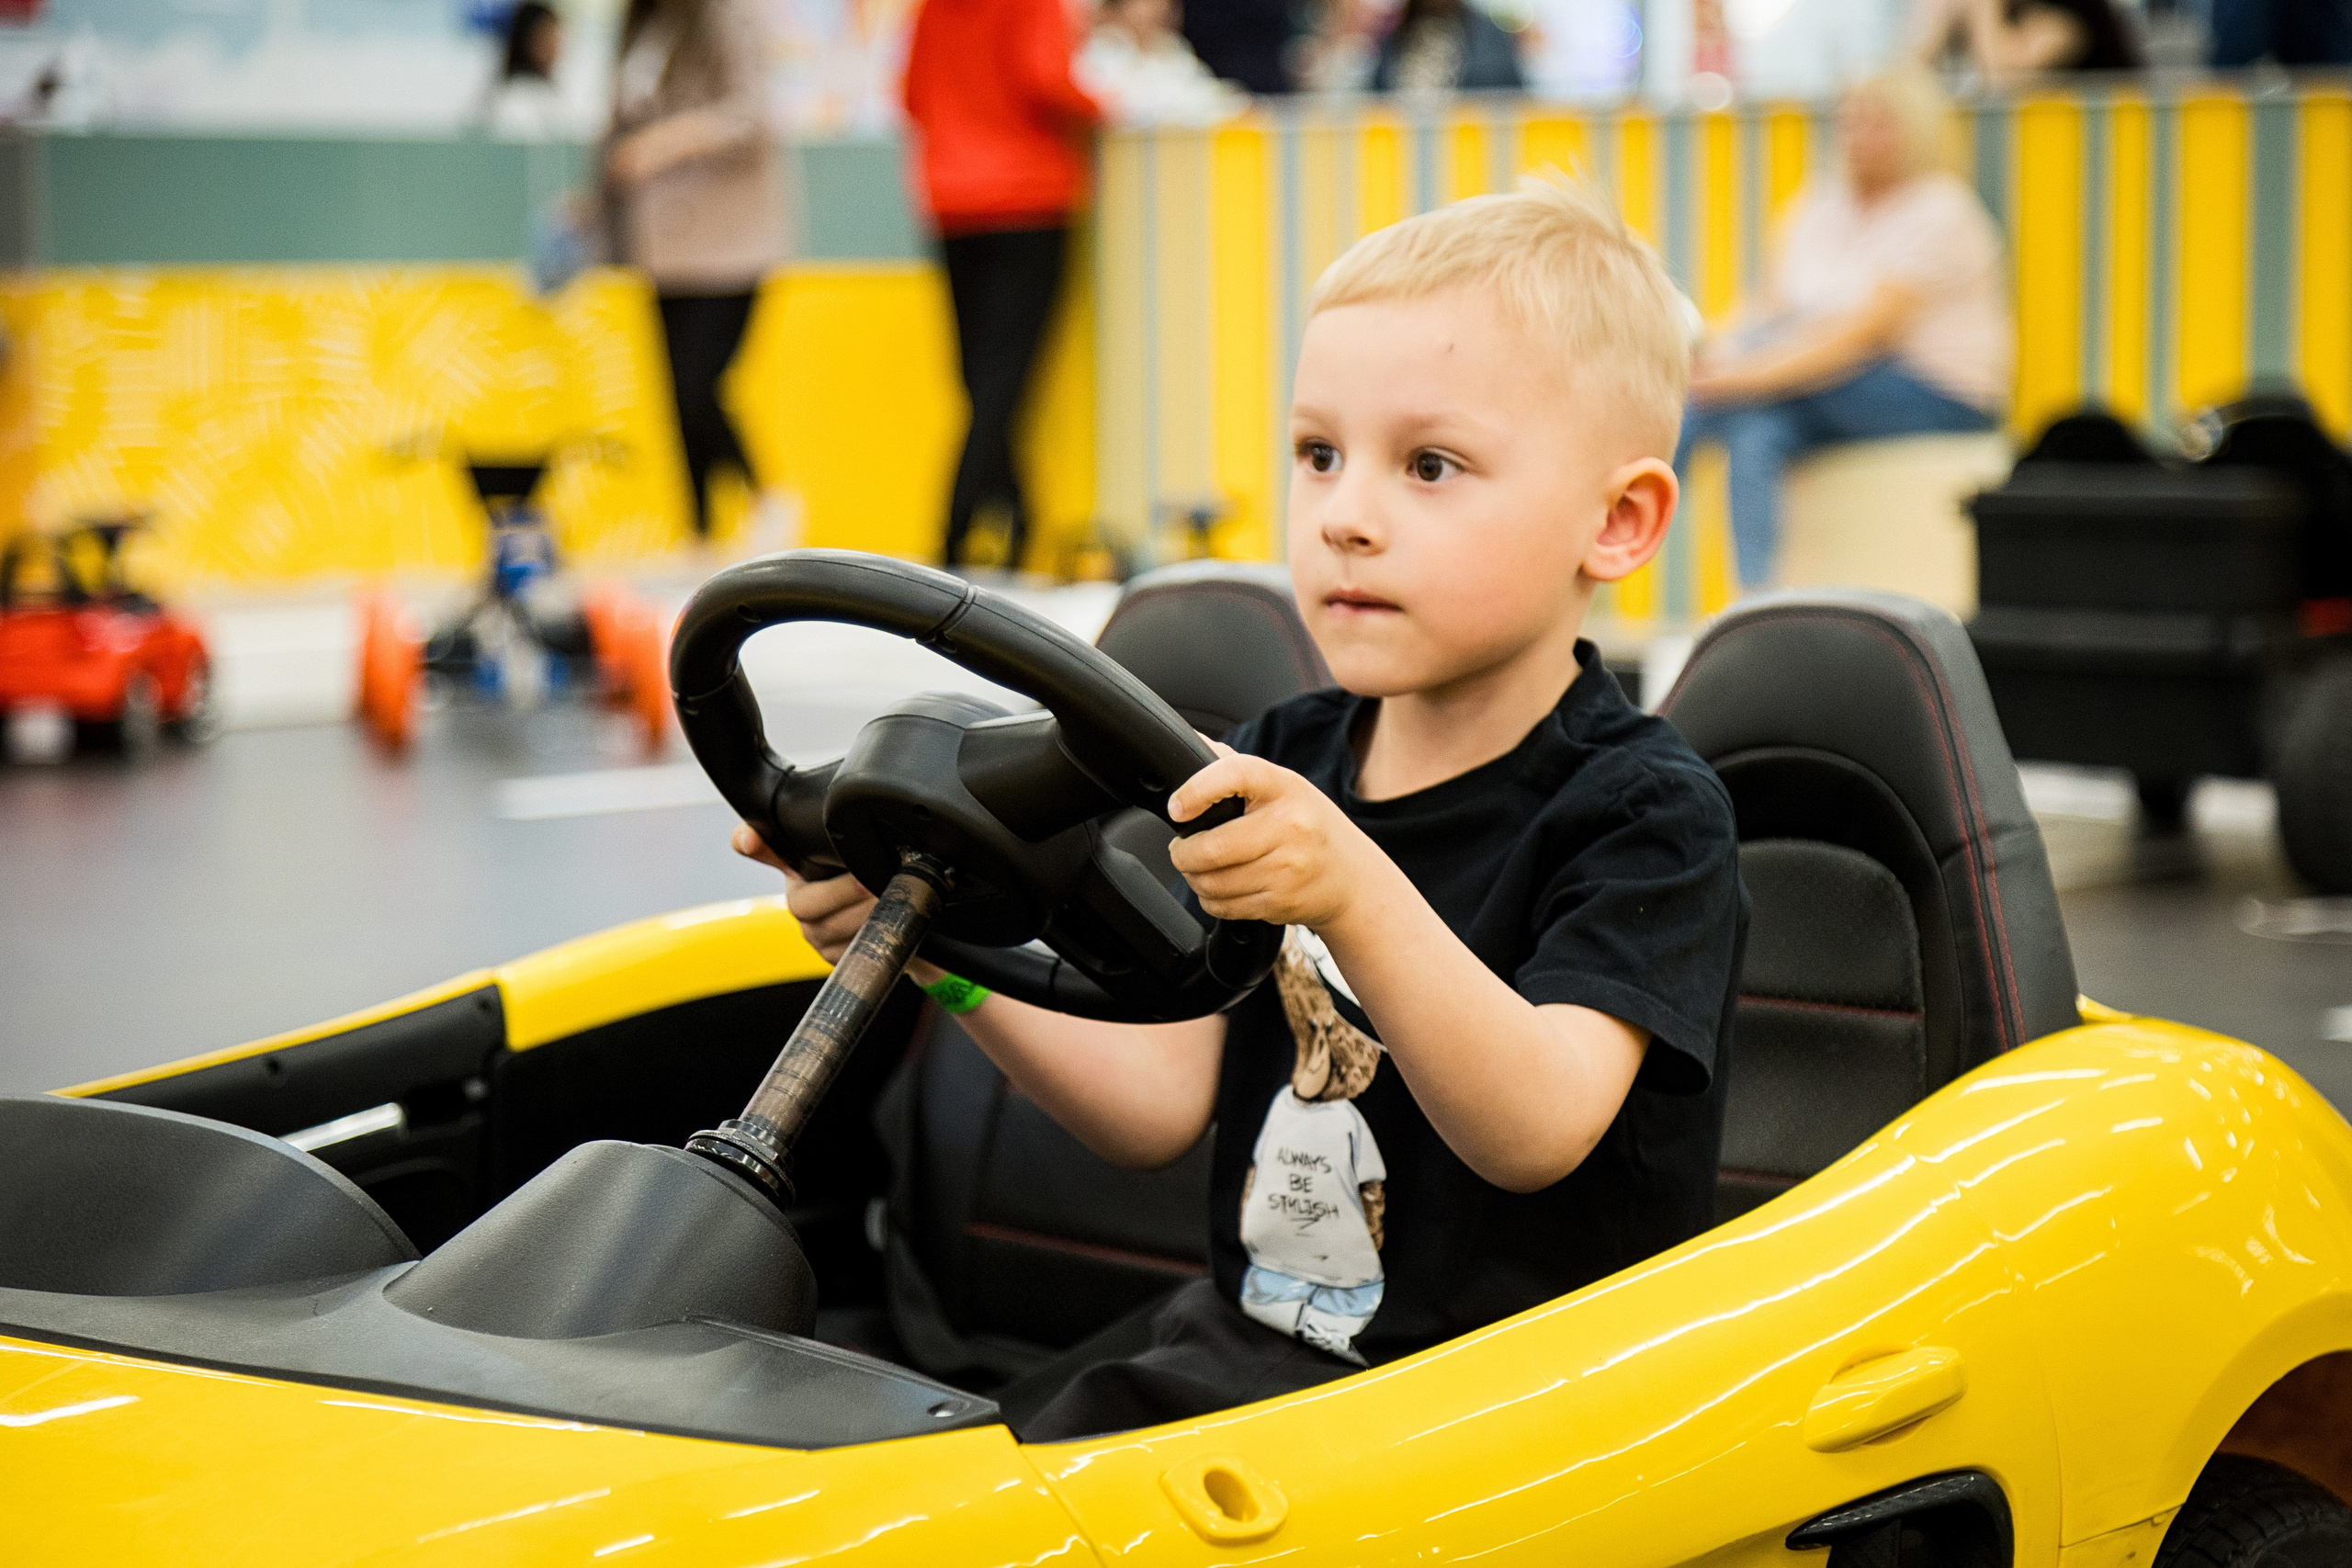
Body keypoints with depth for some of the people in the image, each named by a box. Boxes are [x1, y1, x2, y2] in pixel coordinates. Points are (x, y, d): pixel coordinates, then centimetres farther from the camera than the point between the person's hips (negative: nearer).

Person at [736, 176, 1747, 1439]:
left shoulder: (1644, 813, -11)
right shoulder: (1272, 768, 7)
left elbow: (1536, 1128, -28)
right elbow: (1158, 1100, 4)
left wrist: (1354, 894, -42)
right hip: (1249, 1340, 6)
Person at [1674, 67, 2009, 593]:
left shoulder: (1939, 215, -13)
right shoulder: (1819, 203, 10)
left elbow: (1862, 332, -24)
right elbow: (1775, 311, 2)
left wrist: (1754, 373, -34)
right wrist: (1725, 355, -22)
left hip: (1939, 398, -7)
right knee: (1756, 434, -27)